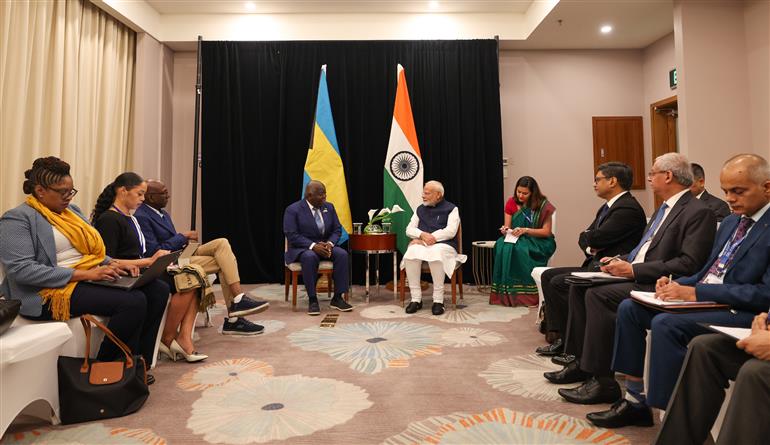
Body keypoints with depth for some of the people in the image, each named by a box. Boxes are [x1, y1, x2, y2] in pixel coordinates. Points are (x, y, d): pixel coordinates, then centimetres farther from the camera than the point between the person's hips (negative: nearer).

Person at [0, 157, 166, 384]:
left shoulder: (71, 210, 18)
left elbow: (93, 248, 22)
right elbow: (21, 270, -18)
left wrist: (113, 264, -1)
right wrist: (82, 274, -24)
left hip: (93, 278, 8)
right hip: (56, 289, -8)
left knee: (158, 291, -10)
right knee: (134, 302, -29)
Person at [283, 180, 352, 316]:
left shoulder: (329, 207, 6)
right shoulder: (293, 210, -8)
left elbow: (337, 230, 7)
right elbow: (292, 235, -15)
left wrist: (329, 243, -14)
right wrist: (313, 246, -26)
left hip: (325, 245, 4)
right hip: (301, 248, -4)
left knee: (342, 254, -25)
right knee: (310, 257, -38)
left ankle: (337, 298, -19)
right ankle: (312, 299, -27)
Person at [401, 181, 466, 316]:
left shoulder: (451, 208, 7)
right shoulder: (420, 209, 21)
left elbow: (451, 231, -7)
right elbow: (409, 229, 12)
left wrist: (431, 237, -13)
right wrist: (423, 235, -10)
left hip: (443, 244, -3)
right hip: (421, 244, 4)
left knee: (435, 254, -39)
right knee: (410, 254, -32)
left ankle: (438, 300, -28)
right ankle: (416, 299, -25)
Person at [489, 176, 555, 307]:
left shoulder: (543, 205, -6)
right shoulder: (511, 202, 4)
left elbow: (547, 232, -8)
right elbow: (507, 227, 5)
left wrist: (525, 230, -21)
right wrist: (505, 230, -20)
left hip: (539, 242, -3)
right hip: (516, 240, 4)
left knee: (520, 248, -36)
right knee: (502, 246, -30)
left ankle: (528, 294, -28)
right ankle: (506, 293, -28)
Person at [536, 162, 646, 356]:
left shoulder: (628, 208, -16)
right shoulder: (608, 207, 17)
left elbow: (596, 237, -23)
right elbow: (583, 239, 15)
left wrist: (588, 236, 0)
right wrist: (590, 247, -7)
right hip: (595, 265, 10)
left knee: (558, 282, -19)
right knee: (548, 275, 2)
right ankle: (557, 336, -1)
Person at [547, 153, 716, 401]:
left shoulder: (698, 213, -10)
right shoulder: (664, 209, 20)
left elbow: (689, 264, -20)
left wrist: (634, 270, -20)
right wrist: (621, 261, 6)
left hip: (657, 285, -10)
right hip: (636, 277, 10)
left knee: (597, 295, -27)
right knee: (579, 286, -2)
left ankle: (603, 381, -18)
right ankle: (581, 361, 4)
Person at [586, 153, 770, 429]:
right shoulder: (730, 222, 16)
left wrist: (695, 293, -22)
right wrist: (677, 285, -1)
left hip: (742, 312, -9)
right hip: (703, 299, 9)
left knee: (666, 323, -30)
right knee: (629, 308, -3)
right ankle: (635, 398, 1)